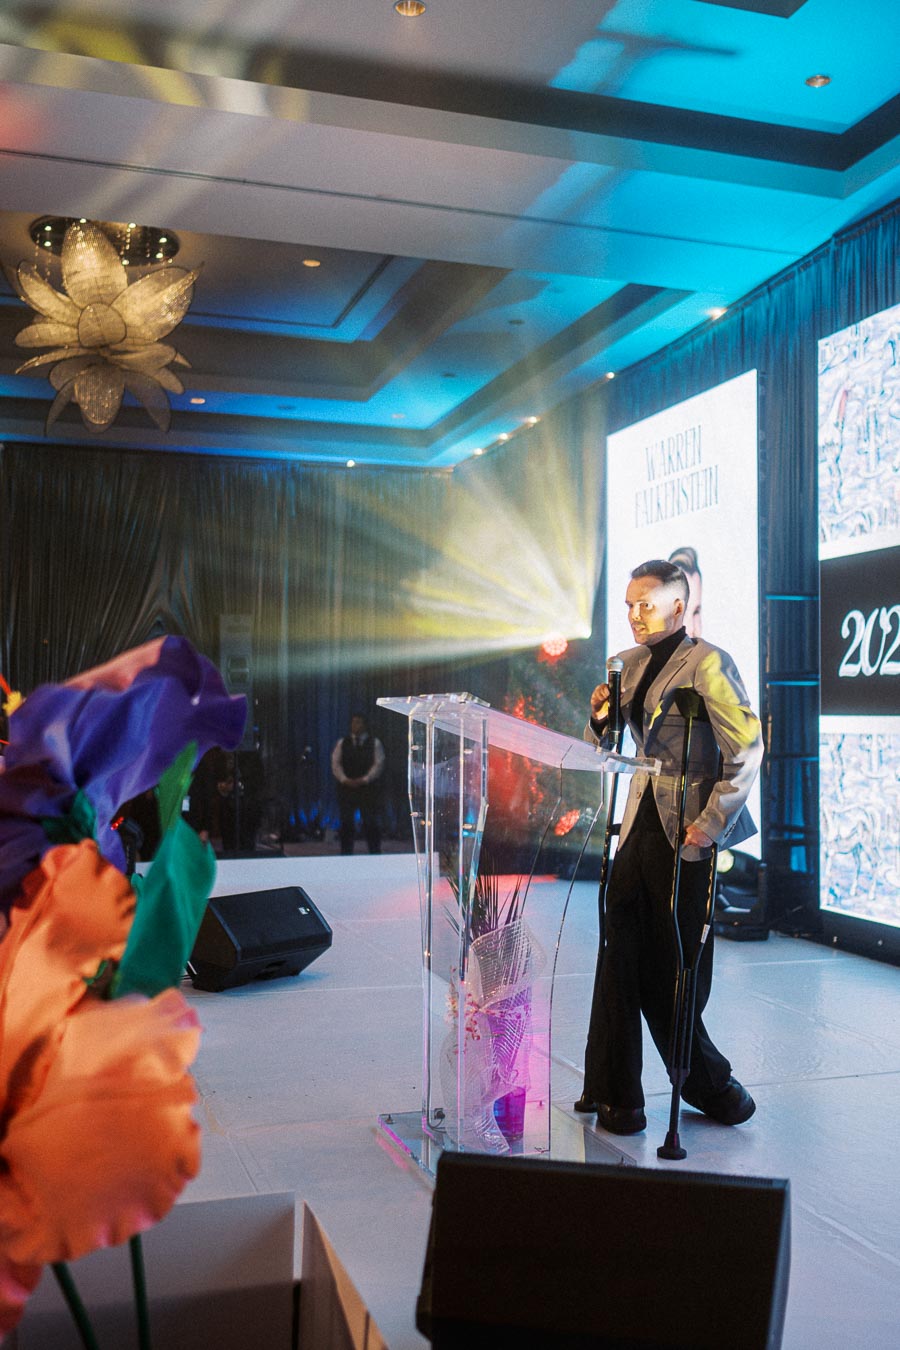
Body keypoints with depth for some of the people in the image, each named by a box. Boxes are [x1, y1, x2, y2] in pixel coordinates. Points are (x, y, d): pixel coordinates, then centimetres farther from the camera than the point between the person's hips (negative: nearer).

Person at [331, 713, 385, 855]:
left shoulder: (374, 743, 5)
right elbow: (335, 763, 5)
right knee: (346, 823, 3)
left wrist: (364, 780, -13)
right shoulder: (342, 743, 12)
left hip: (368, 787, -2)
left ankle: (375, 852, 4)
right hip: (346, 787, 2)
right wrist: (344, 779, -10)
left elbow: (378, 764, -2)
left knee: (370, 823, -2)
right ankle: (346, 853, 8)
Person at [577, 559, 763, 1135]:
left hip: (687, 832, -7)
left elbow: (748, 749, -15)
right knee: (621, 961, 5)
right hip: (640, 823, 7)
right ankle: (613, 1094, 16)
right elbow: (606, 747, 21)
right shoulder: (630, 663, 13)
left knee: (673, 971, 1)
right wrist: (601, 717, -2)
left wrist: (710, 824, -17)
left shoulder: (708, 664, -10)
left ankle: (711, 1088, 22)